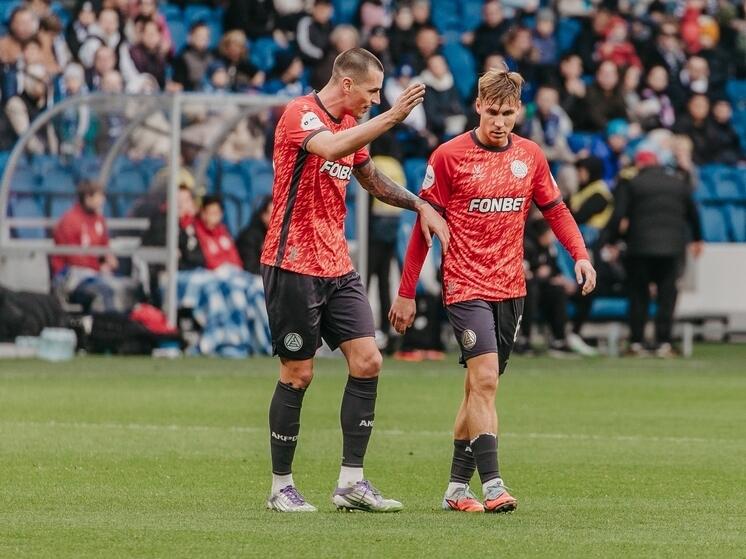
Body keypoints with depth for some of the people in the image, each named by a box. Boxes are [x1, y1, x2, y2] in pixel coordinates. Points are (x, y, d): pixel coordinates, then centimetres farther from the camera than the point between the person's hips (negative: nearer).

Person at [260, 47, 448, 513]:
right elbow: (330, 147, -34)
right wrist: (391, 118, -35)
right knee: (298, 375, -3)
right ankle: (282, 487, 9)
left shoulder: (351, 125, 14)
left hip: (338, 266, 8)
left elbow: (370, 176, 31)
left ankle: (352, 482, 2)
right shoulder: (300, 114, -13)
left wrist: (419, 204, 20)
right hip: (294, 265, -8)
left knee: (368, 361, -2)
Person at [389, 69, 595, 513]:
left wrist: (580, 254, -4)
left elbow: (555, 210, 15)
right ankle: (492, 485, -22)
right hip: (466, 287, -5)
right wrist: (406, 292, -1)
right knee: (485, 380, -18)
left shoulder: (531, 156, 6)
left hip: (511, 288, 5)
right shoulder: (449, 156, -6)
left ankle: (458, 486, 19)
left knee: (480, 387, 10)